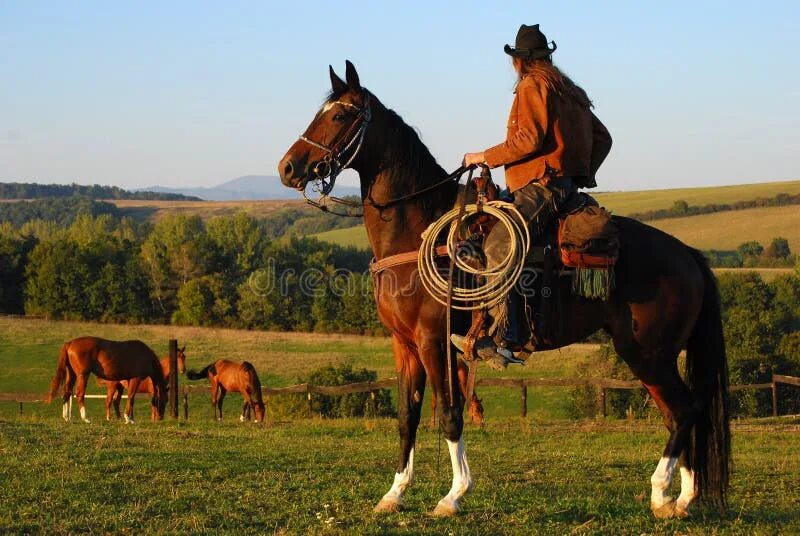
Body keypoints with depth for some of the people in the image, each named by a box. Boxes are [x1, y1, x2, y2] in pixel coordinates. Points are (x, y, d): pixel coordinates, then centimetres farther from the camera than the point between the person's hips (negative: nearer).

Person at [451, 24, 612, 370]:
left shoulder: (532, 86, -3)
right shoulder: (570, 91, 24)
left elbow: (528, 139, -16)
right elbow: (602, 139, 28)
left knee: (498, 244, -27)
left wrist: (485, 157, -7)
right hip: (566, 184, 11)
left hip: (543, 183, -11)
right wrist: (583, 173, 29)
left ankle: (502, 338, -43)